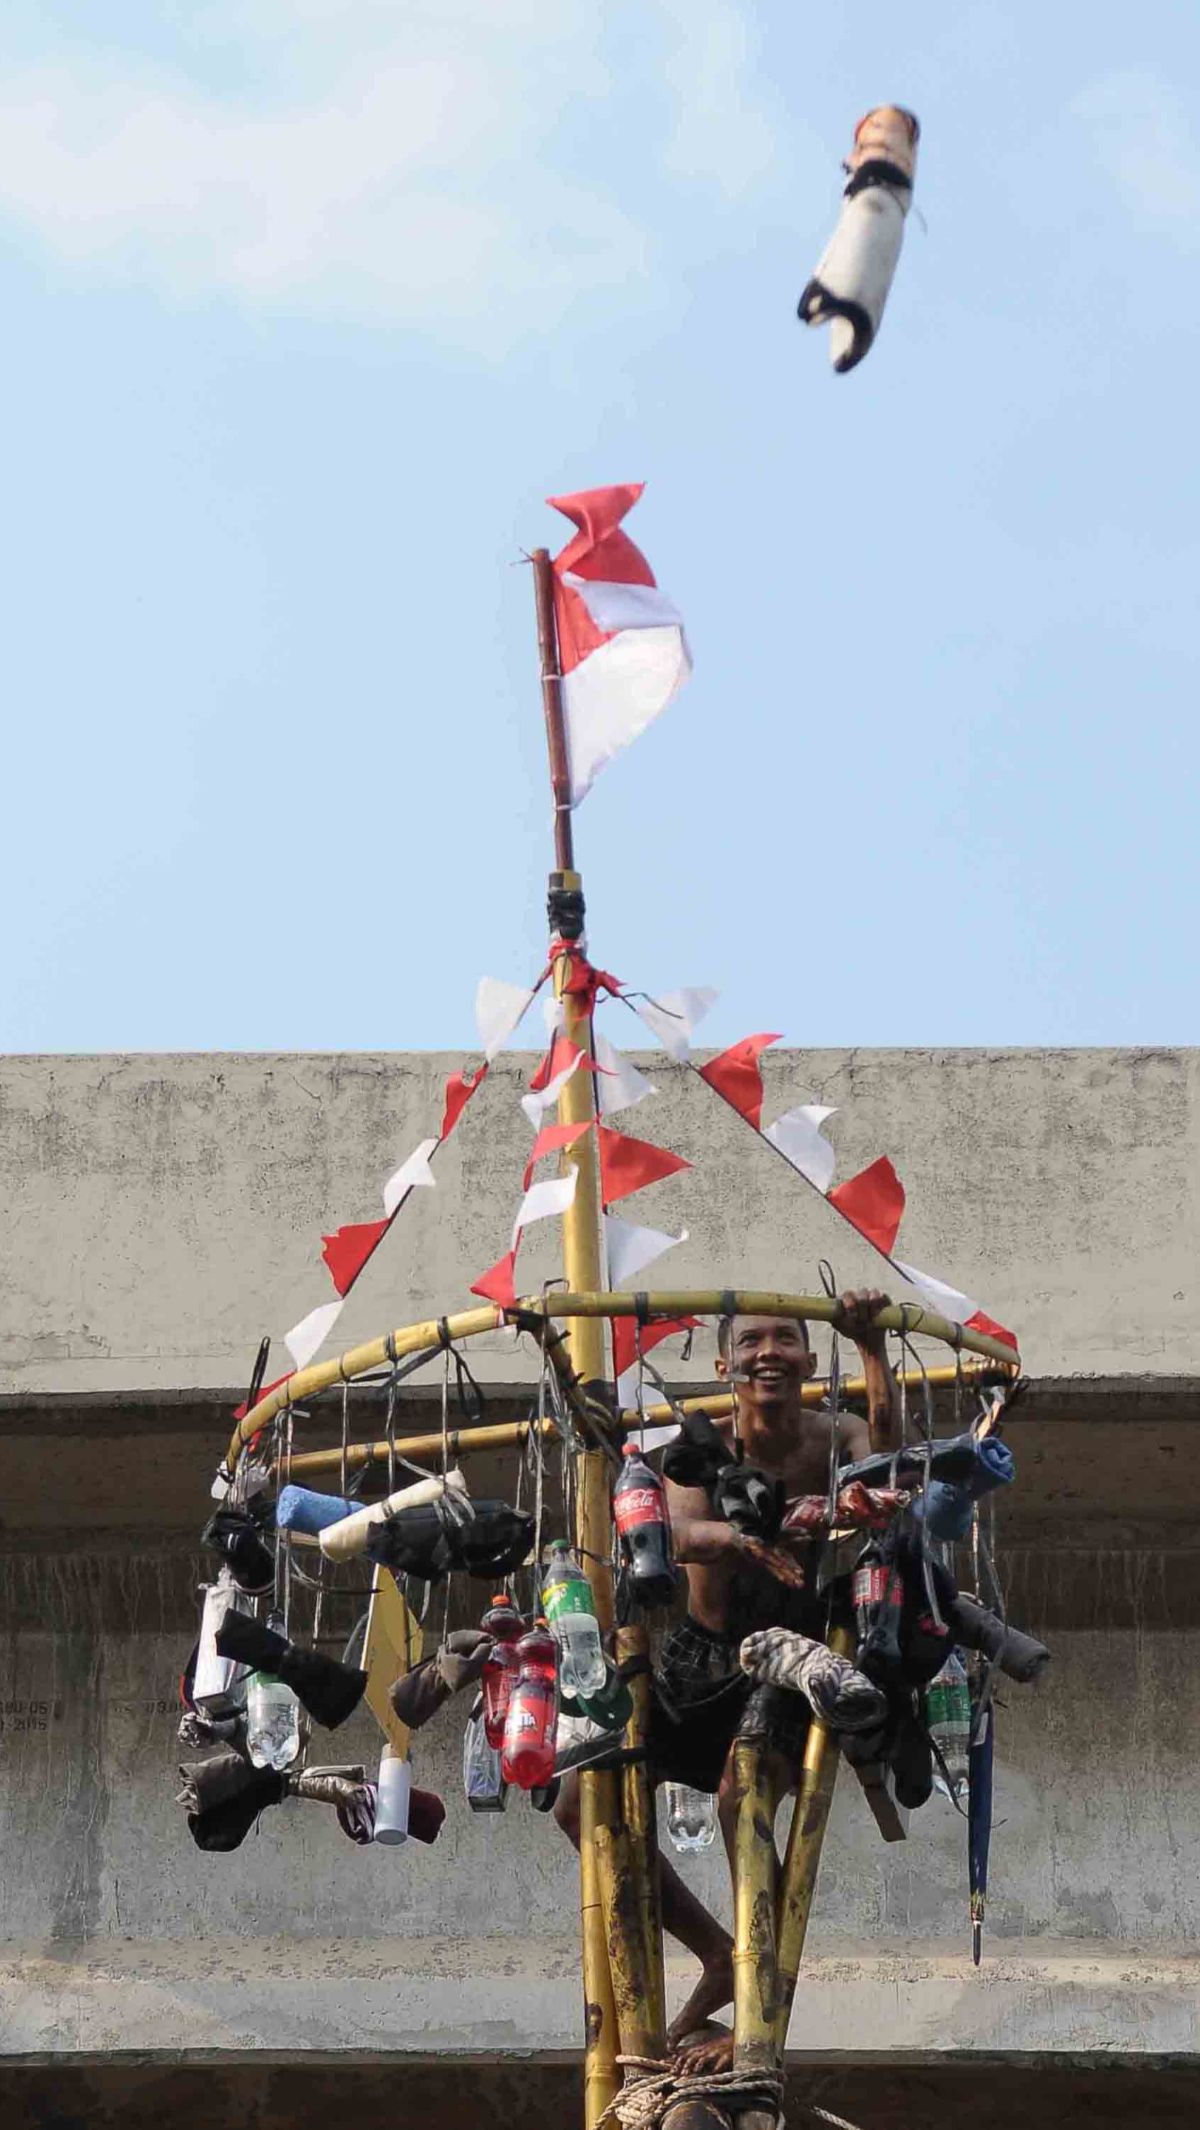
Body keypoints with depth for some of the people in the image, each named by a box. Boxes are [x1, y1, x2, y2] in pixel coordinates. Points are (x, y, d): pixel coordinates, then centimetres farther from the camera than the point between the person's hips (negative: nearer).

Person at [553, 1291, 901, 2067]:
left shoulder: (833, 1439, -14)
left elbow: (885, 1452, -39)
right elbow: (677, 1531, -33)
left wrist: (875, 1350, -53)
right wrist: (734, 1536, -56)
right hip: (699, 1654, 4)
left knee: (741, 1800, -29)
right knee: (582, 1804, 0)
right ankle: (719, 1955, 14)